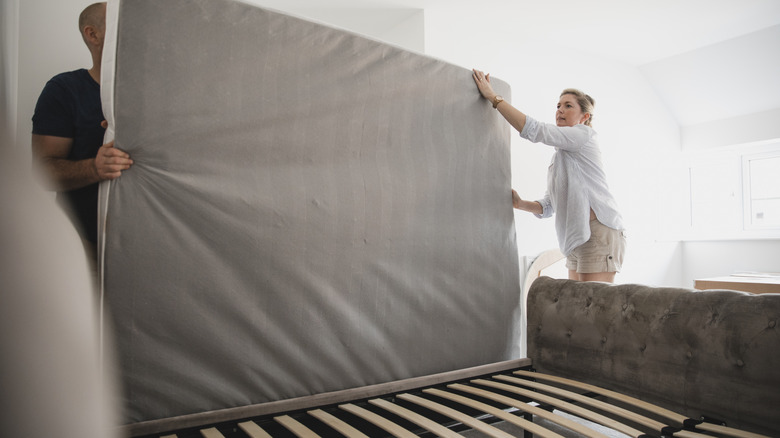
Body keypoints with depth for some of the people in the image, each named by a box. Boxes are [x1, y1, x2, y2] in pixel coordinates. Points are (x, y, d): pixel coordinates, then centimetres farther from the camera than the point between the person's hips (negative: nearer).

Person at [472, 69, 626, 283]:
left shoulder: (584, 134, -1)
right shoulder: (559, 157, 23)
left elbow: (533, 130, -16)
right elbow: (548, 206, 19)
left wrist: (493, 96, -14)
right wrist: (521, 204, -1)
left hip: (598, 232, -9)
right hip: (577, 240, 9)